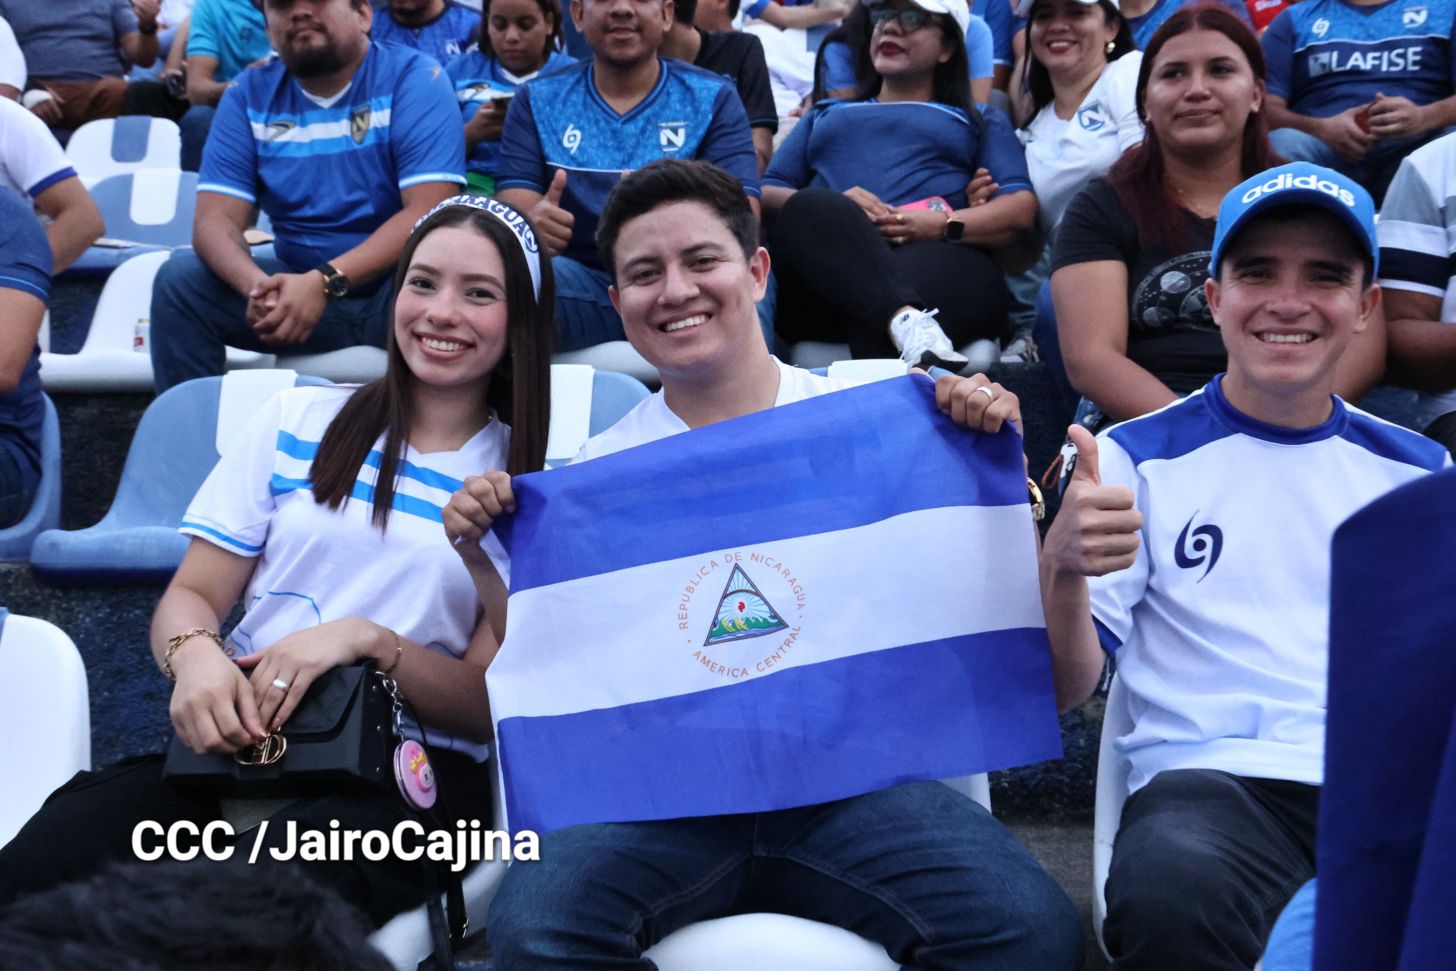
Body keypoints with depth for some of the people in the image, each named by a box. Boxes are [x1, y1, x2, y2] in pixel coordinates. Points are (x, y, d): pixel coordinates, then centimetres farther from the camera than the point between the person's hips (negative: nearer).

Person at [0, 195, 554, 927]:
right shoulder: (299, 420, 14)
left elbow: (495, 703, 3)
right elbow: (191, 596, 11)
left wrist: (367, 639, -16)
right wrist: (196, 657, -13)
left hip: (409, 767, -2)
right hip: (235, 742, 3)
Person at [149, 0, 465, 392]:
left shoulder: (414, 78, -8)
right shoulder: (250, 95, 3)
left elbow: (429, 212, -19)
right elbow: (216, 218, -6)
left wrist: (325, 282, -30)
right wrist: (258, 286, -30)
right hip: (299, 285, 4)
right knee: (180, 279, -17)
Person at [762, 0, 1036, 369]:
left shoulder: (980, 123, 32)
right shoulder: (825, 115, 37)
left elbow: (1021, 210, 13)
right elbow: (765, 194, 21)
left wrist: (945, 225, -8)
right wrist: (835, 210, -2)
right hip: (825, 275, 1)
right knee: (810, 205, -35)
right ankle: (907, 321, -56)